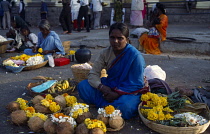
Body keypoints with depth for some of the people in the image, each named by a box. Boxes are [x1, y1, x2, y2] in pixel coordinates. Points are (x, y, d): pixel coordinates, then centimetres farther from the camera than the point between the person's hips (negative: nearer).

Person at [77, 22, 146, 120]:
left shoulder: (135, 56, -18)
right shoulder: (105, 53, -3)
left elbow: (136, 85, -16)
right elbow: (93, 73, -5)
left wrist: (117, 94, -25)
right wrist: (101, 87, -25)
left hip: (128, 92, -5)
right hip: (109, 88, 6)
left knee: (124, 106, -40)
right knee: (82, 86, -13)